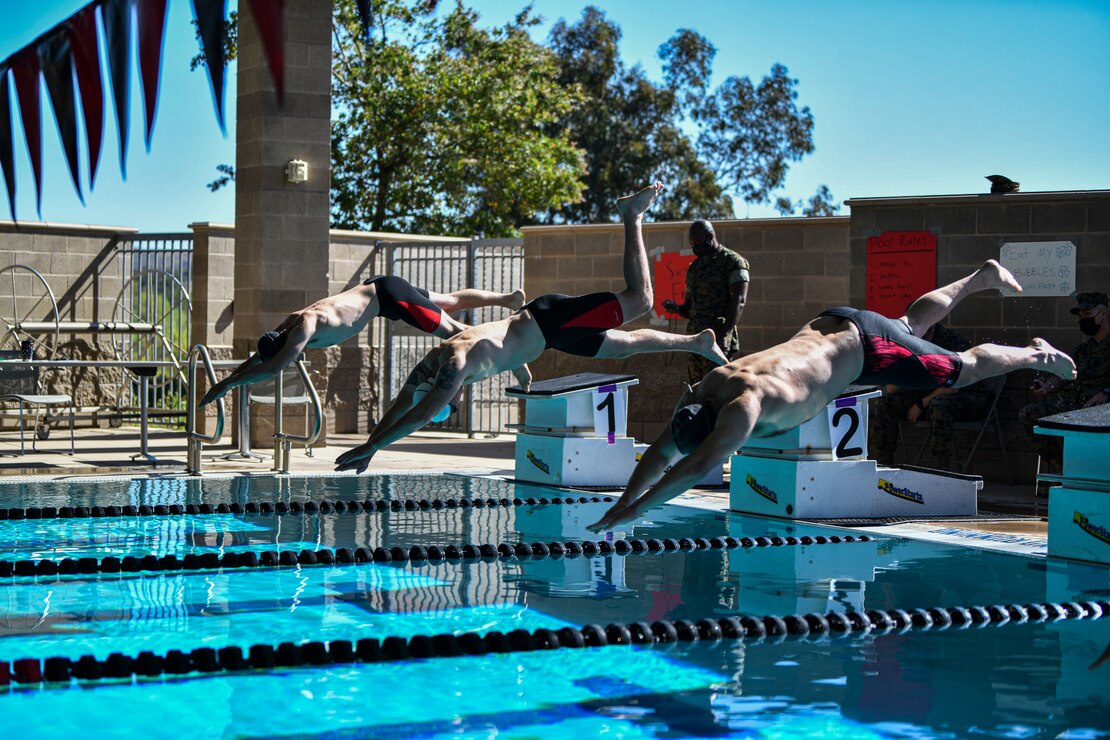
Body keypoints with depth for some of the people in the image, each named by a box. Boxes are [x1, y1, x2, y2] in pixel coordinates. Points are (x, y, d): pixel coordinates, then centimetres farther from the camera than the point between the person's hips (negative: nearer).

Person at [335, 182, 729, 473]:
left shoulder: (454, 362, -29)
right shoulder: (433, 362, -5)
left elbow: (422, 414, -36)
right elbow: (399, 407, 7)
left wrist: (370, 447, -33)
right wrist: (369, 444, 0)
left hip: (553, 319, -7)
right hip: (542, 329, 7)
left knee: (640, 299, -7)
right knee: (626, 345, 17)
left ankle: (632, 217, 7)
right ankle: (699, 343, 30)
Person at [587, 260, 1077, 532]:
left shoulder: (746, 404, -41)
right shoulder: (704, 390, -18)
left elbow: (700, 467, -50)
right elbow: (660, 453, -11)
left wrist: (636, 509, -50)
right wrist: (622, 502, -22)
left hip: (864, 345, -7)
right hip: (829, 325, 7)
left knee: (964, 368, 9)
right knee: (910, 324, 33)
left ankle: (1036, 355, 33)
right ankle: (983, 277, 54)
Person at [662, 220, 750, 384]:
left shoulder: (733, 261, -1)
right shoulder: (695, 267, 21)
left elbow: (738, 301, -12)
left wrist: (725, 333, -23)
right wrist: (676, 308, 2)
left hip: (717, 335, -7)